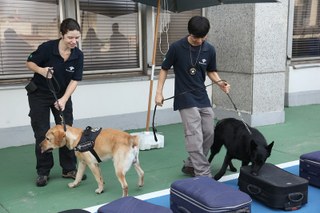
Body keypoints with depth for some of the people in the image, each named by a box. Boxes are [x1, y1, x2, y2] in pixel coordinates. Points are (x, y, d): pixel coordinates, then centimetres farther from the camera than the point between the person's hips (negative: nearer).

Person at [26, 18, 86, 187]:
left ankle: (69, 169, 13)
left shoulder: (78, 55, -14)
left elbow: (75, 80, -13)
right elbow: (30, 63, -8)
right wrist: (41, 70, -28)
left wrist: (64, 99, -25)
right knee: (42, 134, -1)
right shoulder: (47, 47, -23)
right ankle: (43, 172, 11)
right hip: (39, 95, -3)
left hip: (63, 95, 3)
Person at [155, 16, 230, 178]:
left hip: (203, 98, 5)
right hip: (185, 98, -5)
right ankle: (203, 174, -6)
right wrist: (159, 92, -4)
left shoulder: (209, 50, -1)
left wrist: (220, 82, -8)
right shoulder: (176, 48, -12)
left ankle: (190, 165, 24)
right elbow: (164, 69, -1)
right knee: (195, 137, -11)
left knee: (208, 134, 8)